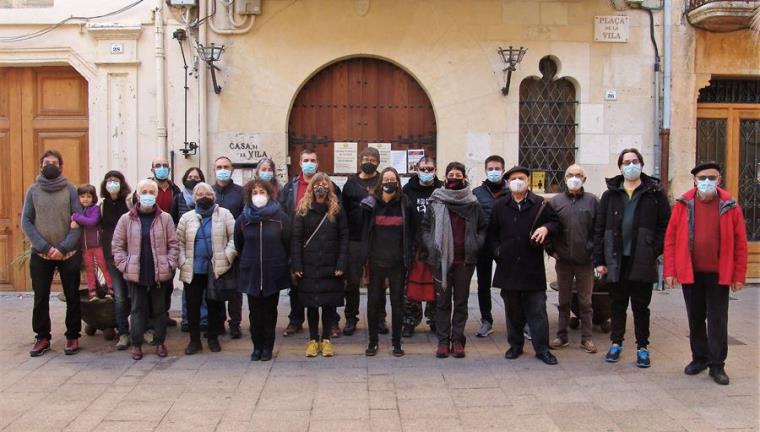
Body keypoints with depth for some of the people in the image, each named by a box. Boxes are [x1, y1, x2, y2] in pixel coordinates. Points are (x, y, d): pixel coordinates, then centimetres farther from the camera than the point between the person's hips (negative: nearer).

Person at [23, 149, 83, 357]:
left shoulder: (70, 189, -1)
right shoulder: (33, 190, 3)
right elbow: (26, 222, -1)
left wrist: (63, 248, -14)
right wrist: (45, 247, -12)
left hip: (68, 254, -1)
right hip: (40, 255, 1)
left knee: (72, 297, 5)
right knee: (40, 297, 7)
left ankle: (72, 336, 16)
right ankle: (42, 337, 19)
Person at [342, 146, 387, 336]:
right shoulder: (351, 183, 8)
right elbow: (344, 210, 5)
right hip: (355, 240, 1)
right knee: (352, 281, 6)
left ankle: (379, 318, 19)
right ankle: (351, 318, 18)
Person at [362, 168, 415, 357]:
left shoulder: (405, 205, 1)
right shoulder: (371, 204, -1)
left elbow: (410, 233, 5)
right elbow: (363, 231, 0)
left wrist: (408, 259, -1)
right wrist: (364, 259, -6)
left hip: (397, 262, 0)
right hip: (376, 261, 0)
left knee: (397, 301, 7)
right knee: (373, 301, 6)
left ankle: (397, 342, 18)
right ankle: (373, 341, 19)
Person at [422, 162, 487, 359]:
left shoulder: (473, 203, 3)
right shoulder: (435, 202, 1)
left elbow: (483, 228, 11)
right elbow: (425, 227, 6)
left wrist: (476, 245, -2)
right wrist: (431, 246, -5)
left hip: (465, 260, 1)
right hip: (441, 259, 0)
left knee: (461, 300, 7)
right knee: (442, 301, 6)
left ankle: (457, 339, 16)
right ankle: (443, 340, 13)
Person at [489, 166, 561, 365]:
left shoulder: (540, 204, 2)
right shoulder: (500, 206, 9)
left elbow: (555, 222, 8)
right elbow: (492, 232, 16)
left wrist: (546, 228, -13)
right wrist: (497, 250, 2)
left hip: (533, 267, -2)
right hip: (508, 267, 2)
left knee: (537, 309, 2)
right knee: (513, 310, 11)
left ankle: (542, 348, 10)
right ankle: (515, 345, 23)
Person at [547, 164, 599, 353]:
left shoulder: (592, 201, 0)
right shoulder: (556, 201, 4)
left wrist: (595, 250, -6)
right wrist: (552, 249, 0)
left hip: (585, 260, -2)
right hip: (563, 260, 2)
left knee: (585, 301, 7)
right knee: (564, 301, 11)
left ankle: (587, 338, 16)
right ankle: (562, 336, 21)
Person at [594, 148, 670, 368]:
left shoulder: (654, 193, 1)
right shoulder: (610, 194, 6)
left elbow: (664, 226, -2)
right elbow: (599, 228, 4)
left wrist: (655, 252, -13)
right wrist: (599, 259, -1)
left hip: (643, 261, -2)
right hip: (616, 260, 2)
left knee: (641, 306, 9)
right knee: (617, 304, 12)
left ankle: (642, 347, 21)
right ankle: (616, 343, 25)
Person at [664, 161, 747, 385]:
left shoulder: (729, 206, -2)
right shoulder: (683, 205, -1)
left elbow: (740, 243, 0)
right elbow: (670, 239, 0)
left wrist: (739, 275, -3)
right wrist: (670, 271, -4)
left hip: (718, 274, -1)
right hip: (690, 273, 1)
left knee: (718, 320, 4)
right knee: (695, 319, 12)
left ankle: (717, 365, 15)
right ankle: (699, 358, 27)